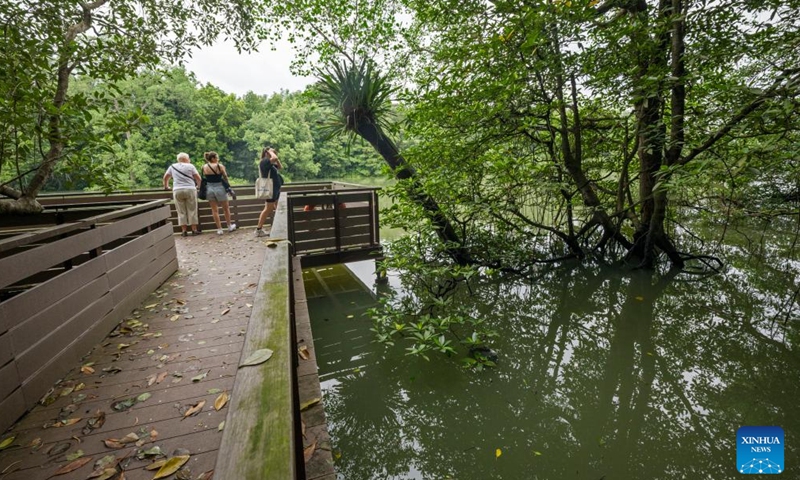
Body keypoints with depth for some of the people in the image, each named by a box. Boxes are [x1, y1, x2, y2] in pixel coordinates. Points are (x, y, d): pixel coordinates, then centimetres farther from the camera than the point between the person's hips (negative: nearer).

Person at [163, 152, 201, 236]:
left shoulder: (172, 166, 14)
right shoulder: (190, 166, 5)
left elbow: (165, 177, 19)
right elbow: (198, 178, 2)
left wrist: (166, 186, 34)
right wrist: (198, 185, 19)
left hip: (177, 191, 2)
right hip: (190, 189, -2)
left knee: (181, 212, 6)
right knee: (192, 211, 3)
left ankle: (184, 230, 6)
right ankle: (194, 230, 4)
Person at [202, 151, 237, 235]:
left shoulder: (204, 167, 1)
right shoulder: (220, 166, -10)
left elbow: (204, 178, 6)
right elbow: (225, 177, -4)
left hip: (209, 189, 3)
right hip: (219, 188, -3)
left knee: (214, 210, 8)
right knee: (226, 208, 15)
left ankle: (219, 229, 9)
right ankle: (229, 226, 27)